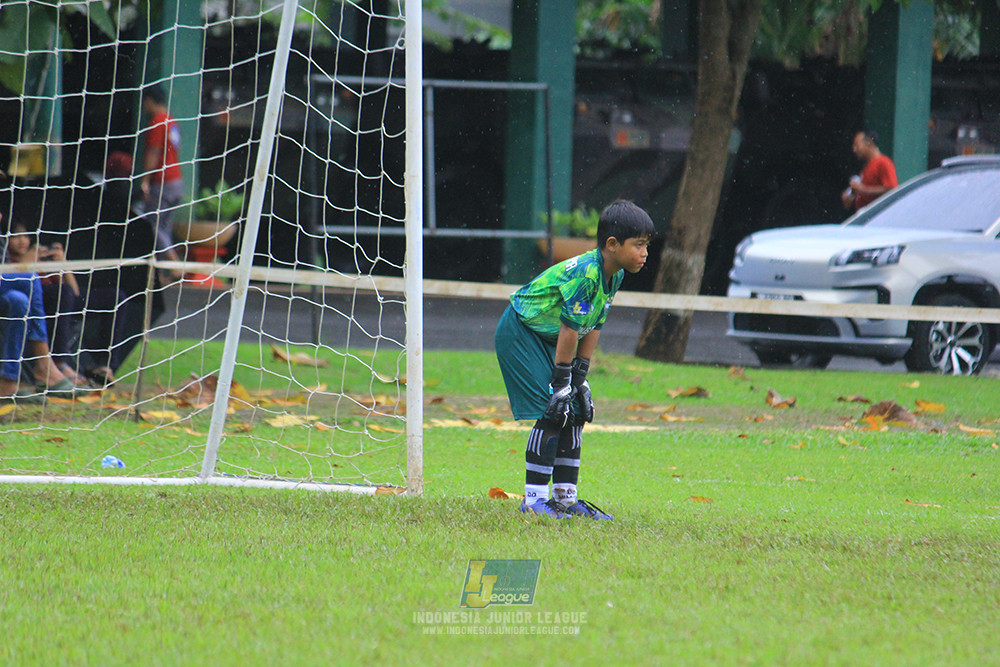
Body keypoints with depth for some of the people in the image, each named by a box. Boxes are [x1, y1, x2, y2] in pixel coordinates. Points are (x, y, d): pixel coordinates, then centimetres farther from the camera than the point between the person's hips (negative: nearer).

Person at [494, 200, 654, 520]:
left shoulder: (614, 276, -2)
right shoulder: (585, 273, -30)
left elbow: (593, 328, 5)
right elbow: (570, 330, -26)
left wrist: (580, 376, 3)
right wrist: (562, 379, -21)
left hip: (547, 339, 9)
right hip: (520, 333, -9)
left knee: (576, 411, 6)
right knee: (553, 412, -15)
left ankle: (565, 497, 12)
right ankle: (534, 498, -10)